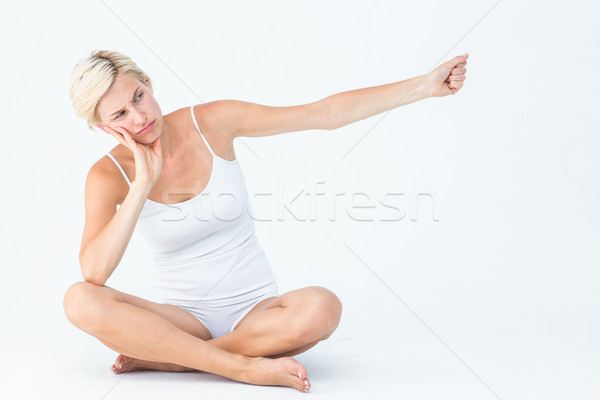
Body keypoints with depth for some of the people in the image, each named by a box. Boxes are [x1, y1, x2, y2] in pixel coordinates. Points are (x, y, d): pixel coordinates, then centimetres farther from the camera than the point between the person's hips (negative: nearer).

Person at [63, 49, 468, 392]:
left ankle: (165, 357, -18)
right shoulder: (109, 175, -5)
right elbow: (94, 272, -20)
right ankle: (247, 366, -28)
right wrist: (143, 183, -22)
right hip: (182, 319, 0)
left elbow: (327, 113, -5)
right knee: (81, 301, -27)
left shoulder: (212, 122, -5)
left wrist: (426, 85, -8)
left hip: (253, 311, 0)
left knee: (321, 307, -33)